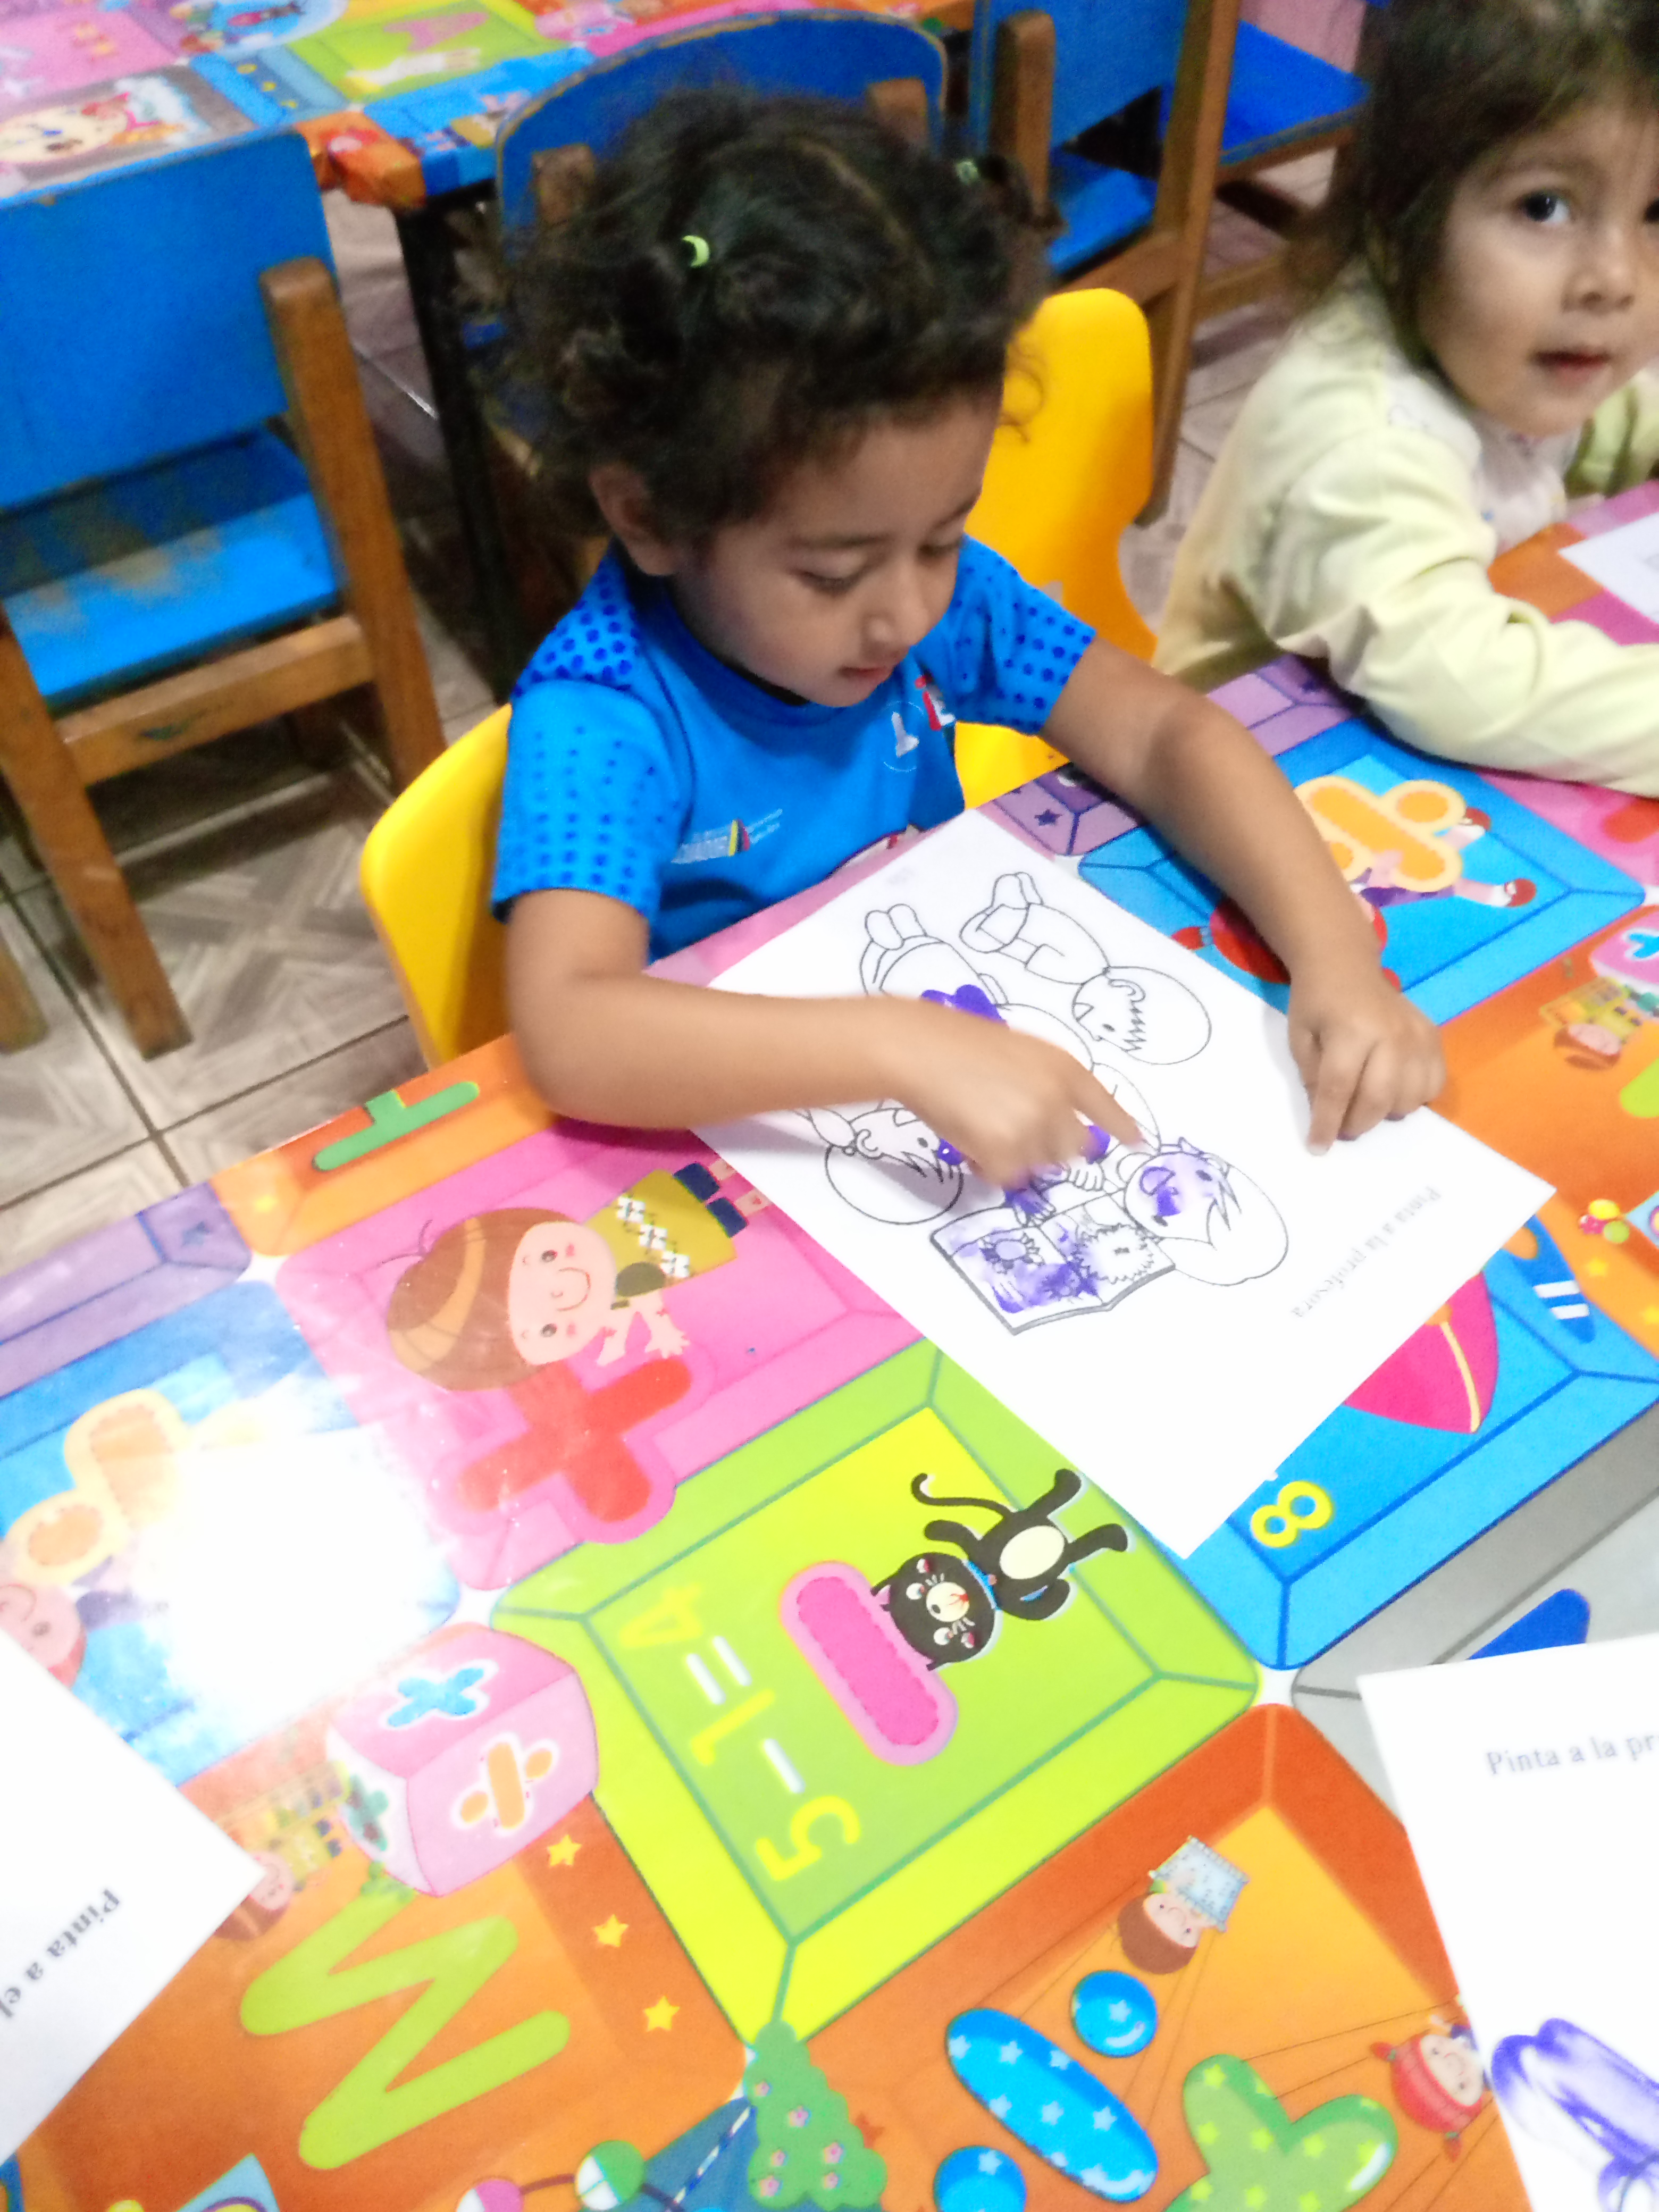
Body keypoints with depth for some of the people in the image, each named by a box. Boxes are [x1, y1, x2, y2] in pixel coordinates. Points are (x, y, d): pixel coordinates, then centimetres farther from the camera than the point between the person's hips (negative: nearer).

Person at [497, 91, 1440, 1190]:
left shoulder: (943, 592, -10)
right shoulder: (601, 714, -25)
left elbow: (1165, 732, -6)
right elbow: (568, 1030, -39)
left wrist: (1334, 953, -20)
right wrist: (904, 1049, -49)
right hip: (737, 1128, -4)